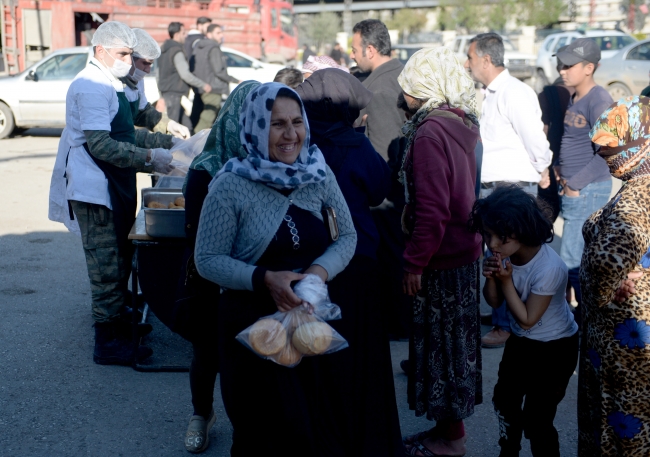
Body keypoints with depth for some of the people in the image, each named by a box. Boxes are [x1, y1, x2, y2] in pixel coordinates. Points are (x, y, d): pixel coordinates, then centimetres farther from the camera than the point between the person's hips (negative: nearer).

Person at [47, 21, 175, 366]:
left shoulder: (110, 85, 17)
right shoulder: (91, 87, -17)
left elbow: (125, 135, 23)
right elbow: (100, 144, -25)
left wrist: (167, 141, 14)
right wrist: (149, 158, -27)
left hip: (116, 189, 10)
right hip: (95, 191, -10)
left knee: (119, 261, 19)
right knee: (108, 267, -5)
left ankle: (117, 323, 33)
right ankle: (107, 344, 3)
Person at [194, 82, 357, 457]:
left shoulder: (319, 175, -2)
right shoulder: (231, 186, -13)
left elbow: (347, 236, 3)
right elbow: (208, 260, -10)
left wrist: (320, 271, -17)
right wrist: (264, 279, -24)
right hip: (252, 324, -3)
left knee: (320, 424, 14)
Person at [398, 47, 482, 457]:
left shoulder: (430, 131, -20)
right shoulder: (461, 123, 7)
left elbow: (432, 207, -25)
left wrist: (415, 261, -19)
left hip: (441, 256, -9)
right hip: (464, 250, 9)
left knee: (441, 341, 3)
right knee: (453, 340, 17)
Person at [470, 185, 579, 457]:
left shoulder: (549, 268, -34)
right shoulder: (500, 253, -16)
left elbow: (527, 319, -24)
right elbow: (494, 302, -4)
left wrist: (506, 280, -30)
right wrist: (491, 278, -24)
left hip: (555, 349, -7)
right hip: (520, 341, 7)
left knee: (536, 420, -5)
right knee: (504, 400, 23)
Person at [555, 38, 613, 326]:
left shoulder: (599, 100, -15)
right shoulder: (573, 99, 10)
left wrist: (575, 184, -15)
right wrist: (560, 172, 3)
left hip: (588, 191, -8)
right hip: (571, 191, 8)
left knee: (573, 261, -7)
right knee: (585, 258, 15)